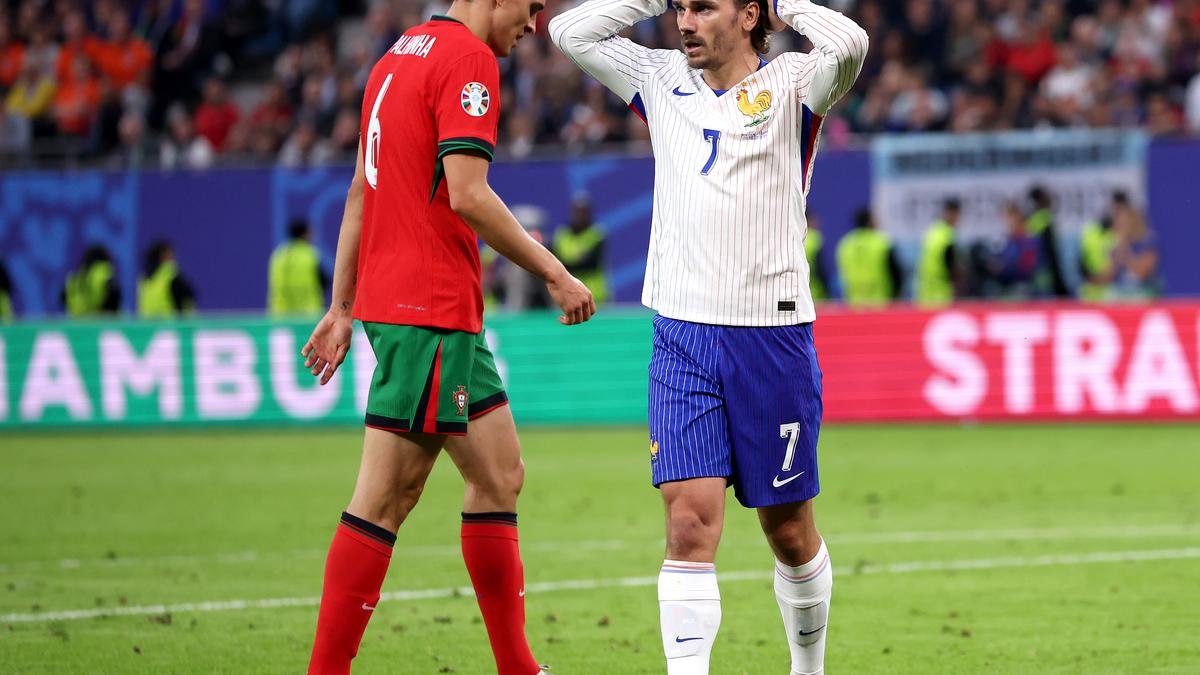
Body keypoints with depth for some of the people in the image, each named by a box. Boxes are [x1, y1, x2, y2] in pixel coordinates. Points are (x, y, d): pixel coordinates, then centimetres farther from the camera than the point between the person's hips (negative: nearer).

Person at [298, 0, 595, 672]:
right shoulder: (469, 57, -11)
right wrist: (555, 274, -11)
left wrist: (343, 307, 23)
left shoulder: (401, 54, 17)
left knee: (499, 477, 11)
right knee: (383, 499, -5)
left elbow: (360, 191, 21)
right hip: (431, 308, -10)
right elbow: (467, 195, -20)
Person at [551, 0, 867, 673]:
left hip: (774, 335, -2)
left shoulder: (789, 84, -1)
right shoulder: (663, 80, 11)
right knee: (690, 520, -12)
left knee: (789, 530, 9)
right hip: (682, 334, 2)